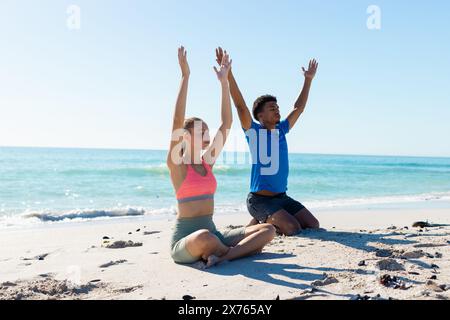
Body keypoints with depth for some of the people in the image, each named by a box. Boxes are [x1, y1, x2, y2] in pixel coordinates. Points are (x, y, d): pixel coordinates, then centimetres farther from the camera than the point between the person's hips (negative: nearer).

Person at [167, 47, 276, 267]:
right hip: (185, 240, -6)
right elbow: (178, 121, -18)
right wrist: (185, 77, -20)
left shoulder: (207, 161, 10)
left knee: (268, 230, -9)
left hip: (212, 233, 6)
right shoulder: (177, 164, -5)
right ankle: (244, 250, -13)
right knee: (204, 237, -42)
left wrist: (224, 81, 6)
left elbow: (226, 122, 8)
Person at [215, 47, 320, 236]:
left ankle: (266, 220, 16)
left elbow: (299, 108, 17)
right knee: (292, 228, -23)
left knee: (313, 225, 1)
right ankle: (258, 223, 4)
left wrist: (308, 80, 17)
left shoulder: (281, 130, 10)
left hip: (282, 197, 7)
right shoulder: (253, 130, -7)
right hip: (260, 199, -7)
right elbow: (240, 105, -17)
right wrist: (228, 74, -26)